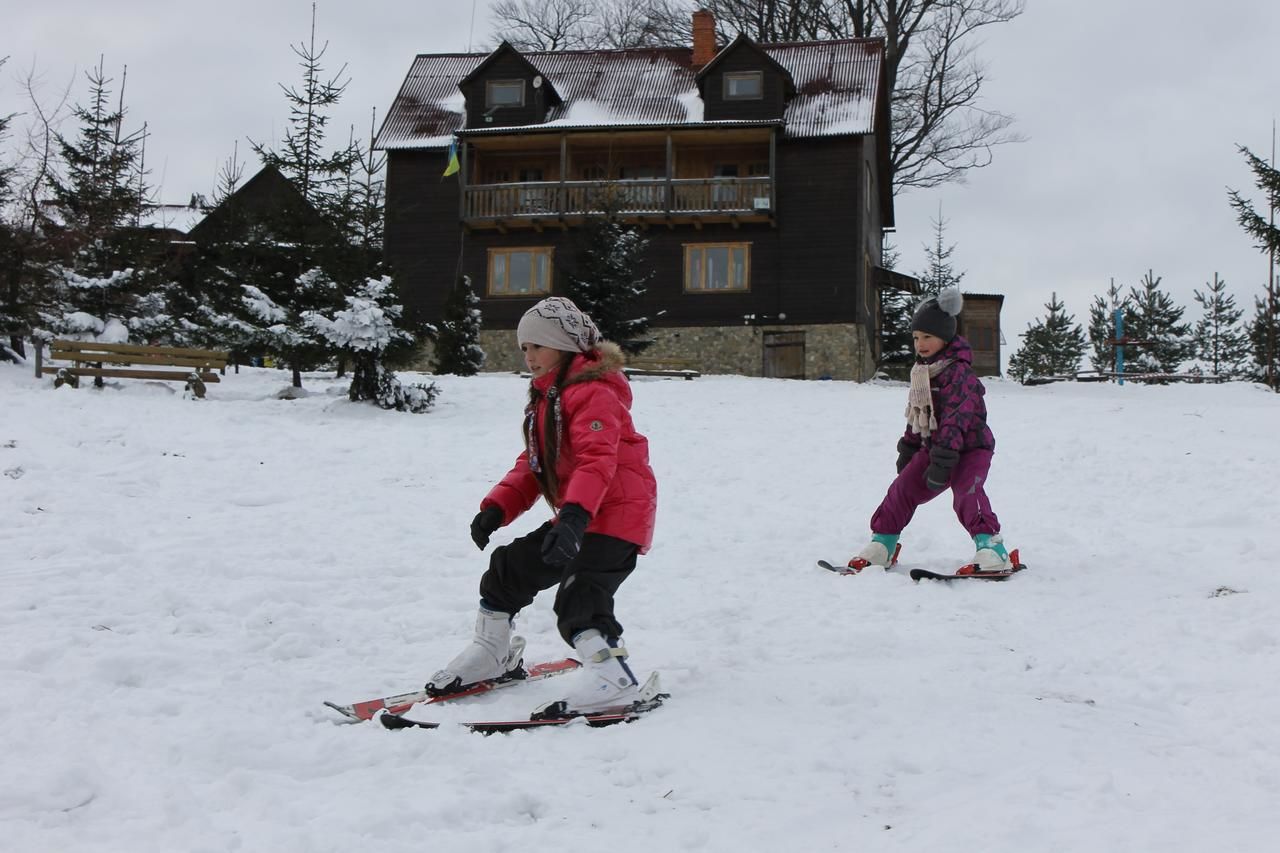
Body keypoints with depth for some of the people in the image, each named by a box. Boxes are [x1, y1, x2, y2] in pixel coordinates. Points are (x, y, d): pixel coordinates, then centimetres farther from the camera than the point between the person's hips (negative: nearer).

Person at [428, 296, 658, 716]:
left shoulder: (592, 393, -16)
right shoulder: (544, 398, 18)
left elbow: (597, 459, -31)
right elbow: (532, 466, 18)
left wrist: (574, 515, -44)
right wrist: (496, 508, 2)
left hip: (616, 513, -10)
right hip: (576, 516, 10)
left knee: (578, 595, -25)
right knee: (511, 567, 14)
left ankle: (611, 677, -23)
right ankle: (493, 652, 30)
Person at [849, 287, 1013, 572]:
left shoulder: (959, 372, -21)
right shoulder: (922, 371, 8)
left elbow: (956, 419, -29)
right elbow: (917, 415, 20)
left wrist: (942, 462, -34)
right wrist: (908, 448, 22)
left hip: (970, 447, -8)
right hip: (933, 447, 8)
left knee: (966, 492, -31)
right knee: (902, 489, 5)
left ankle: (990, 546, -31)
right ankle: (881, 544, 18)